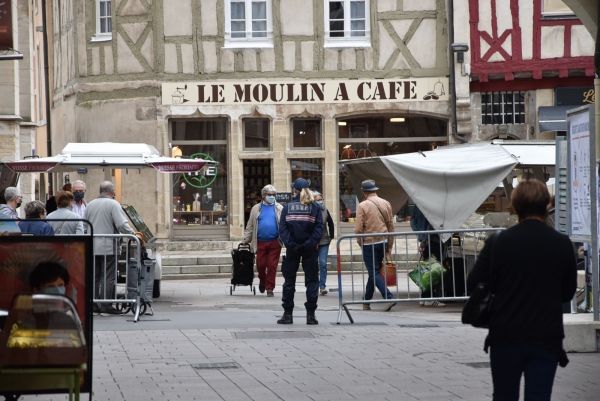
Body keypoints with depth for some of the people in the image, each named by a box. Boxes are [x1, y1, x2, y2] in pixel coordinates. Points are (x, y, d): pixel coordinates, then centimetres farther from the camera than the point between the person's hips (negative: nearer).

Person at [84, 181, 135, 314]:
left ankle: (93, 304, 10)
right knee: (108, 277, -4)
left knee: (94, 276, 10)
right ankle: (106, 305, -6)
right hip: (108, 247, -6)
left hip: (92, 247, 6)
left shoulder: (90, 205, 12)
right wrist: (132, 234, -5)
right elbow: (122, 225, -17)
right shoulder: (113, 204, -8)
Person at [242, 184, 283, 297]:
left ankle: (269, 288, 6)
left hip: (274, 242, -1)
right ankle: (262, 281, 32)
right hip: (260, 242, 1)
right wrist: (245, 240, 9)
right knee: (260, 265, 3)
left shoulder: (279, 208, 8)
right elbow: (250, 226, 13)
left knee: (272, 266, -3)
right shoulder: (256, 209, 10)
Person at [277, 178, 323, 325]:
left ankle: (288, 314, 8)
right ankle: (310, 315, 1)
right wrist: (312, 243, -13)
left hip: (292, 249, 0)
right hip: (309, 249, 0)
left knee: (289, 280, 9)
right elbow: (319, 228, -11)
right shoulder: (315, 207, -1)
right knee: (311, 280, 6)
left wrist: (290, 244, -13)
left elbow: (282, 229, -10)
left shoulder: (287, 208, -1)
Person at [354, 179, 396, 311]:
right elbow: (391, 226, 9)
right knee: (374, 272, 14)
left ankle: (389, 297, -18)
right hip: (382, 242, 6)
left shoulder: (363, 206, -10)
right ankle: (366, 301, 21)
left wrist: (360, 243, 5)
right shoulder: (386, 204, 5)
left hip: (369, 242, -6)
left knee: (374, 272, -3)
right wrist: (389, 245, 15)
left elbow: (358, 229, -12)